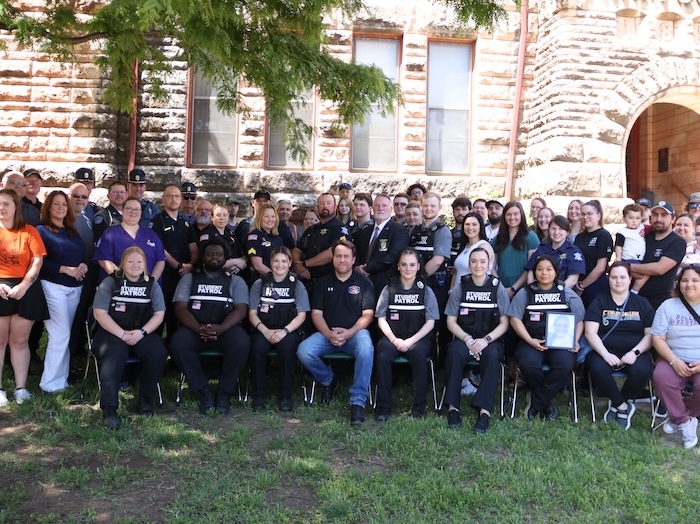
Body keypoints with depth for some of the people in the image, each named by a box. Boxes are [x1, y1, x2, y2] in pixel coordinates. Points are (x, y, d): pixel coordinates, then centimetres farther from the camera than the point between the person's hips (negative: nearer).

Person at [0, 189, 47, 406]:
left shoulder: (29, 231, 3)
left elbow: (37, 261, -3)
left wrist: (23, 286, -14)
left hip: (26, 290, 0)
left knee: (19, 340, 7)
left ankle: (21, 388, 13)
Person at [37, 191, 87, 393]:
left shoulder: (73, 232, 16)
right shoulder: (41, 231, -2)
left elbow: (83, 256, 16)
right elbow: (40, 262, -11)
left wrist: (84, 266, -6)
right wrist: (66, 269, -16)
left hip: (75, 288, 6)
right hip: (53, 286, -6)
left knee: (64, 334, 8)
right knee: (61, 334, -7)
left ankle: (61, 377, 14)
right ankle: (51, 382, 2)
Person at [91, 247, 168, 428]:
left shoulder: (152, 284, 9)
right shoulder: (110, 282, 1)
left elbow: (159, 314, 4)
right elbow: (99, 313, -7)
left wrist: (142, 332, -14)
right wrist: (122, 334, -16)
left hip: (142, 333, 3)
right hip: (112, 332, -2)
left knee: (159, 352, -26)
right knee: (115, 354, -35)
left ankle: (146, 398, -6)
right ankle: (109, 407, -31)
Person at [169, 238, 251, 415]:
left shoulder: (235, 280, 13)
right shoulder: (189, 278, 15)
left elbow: (240, 310, -1)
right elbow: (180, 308, 3)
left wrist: (220, 328, -21)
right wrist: (198, 328, -17)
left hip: (226, 329, -1)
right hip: (194, 329, 1)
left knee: (241, 343, -33)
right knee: (177, 343, -32)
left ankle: (224, 392, -12)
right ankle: (204, 391, -14)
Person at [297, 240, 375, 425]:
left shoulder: (363, 283, 6)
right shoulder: (324, 282, 12)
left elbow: (367, 314, 0)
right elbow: (316, 314, 5)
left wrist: (349, 333, -16)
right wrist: (329, 335, -13)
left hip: (355, 332, -2)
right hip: (327, 333, 3)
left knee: (366, 349, -37)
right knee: (303, 351, -25)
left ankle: (358, 401, -26)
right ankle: (328, 380, 6)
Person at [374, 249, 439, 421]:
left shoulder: (425, 290, 4)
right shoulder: (389, 289, 6)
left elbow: (430, 322, 0)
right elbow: (381, 319, 4)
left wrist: (412, 340, -13)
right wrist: (394, 339, -11)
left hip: (418, 337, 0)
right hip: (392, 336, 1)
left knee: (419, 356, -33)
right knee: (382, 356, -30)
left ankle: (419, 406, -16)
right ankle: (383, 406, -17)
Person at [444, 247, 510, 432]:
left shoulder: (497, 288, 2)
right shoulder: (460, 287, 4)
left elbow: (504, 323, 0)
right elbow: (451, 321, 4)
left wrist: (486, 340, -15)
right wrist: (467, 339, -12)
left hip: (491, 339, 0)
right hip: (464, 337, 1)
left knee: (492, 356, -34)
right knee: (454, 353, -32)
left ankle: (484, 410, -32)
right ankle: (453, 406, -27)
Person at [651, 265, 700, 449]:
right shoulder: (668, 306, 5)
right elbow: (657, 338, 1)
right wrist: (674, 361, -15)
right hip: (675, 359, 1)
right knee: (661, 378, -30)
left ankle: (678, 416, -1)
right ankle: (685, 421, -7)